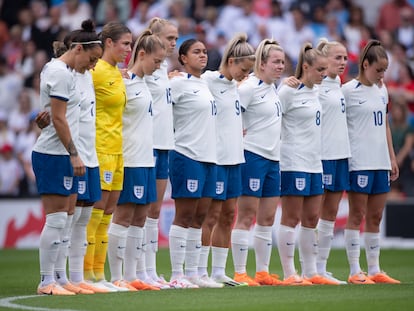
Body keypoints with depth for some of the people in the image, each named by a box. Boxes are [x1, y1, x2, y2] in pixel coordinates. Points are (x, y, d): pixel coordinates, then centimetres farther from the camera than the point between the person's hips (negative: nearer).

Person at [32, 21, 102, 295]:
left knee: (61, 220, 10)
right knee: (56, 219, -8)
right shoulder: (61, 73, -14)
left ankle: (55, 278, 13)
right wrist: (74, 154, -15)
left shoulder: (56, 69, 16)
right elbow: (58, 119, -18)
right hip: (54, 155, -10)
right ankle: (46, 281, -6)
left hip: (58, 155, 10)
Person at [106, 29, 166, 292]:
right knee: (124, 216, -5)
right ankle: (117, 277, -2)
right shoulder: (124, 82, -11)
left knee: (140, 218, 9)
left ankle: (135, 275, 13)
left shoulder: (143, 84, 15)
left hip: (145, 159, 9)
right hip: (129, 160, -9)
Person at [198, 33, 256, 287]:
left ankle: (219, 271, 15)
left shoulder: (234, 85, 14)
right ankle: (201, 272, 0)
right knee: (213, 213, -5)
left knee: (229, 213, 9)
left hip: (234, 156, 8)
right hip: (216, 157, -8)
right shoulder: (209, 82, -11)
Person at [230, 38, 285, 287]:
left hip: (273, 158, 9)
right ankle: (240, 273, -2)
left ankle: (263, 272, 15)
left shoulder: (272, 87, 15)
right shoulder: (249, 87, -12)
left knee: (268, 218, 10)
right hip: (253, 155, -9)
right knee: (247, 217, -5)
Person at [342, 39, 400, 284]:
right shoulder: (348, 90, -7)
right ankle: (355, 271, 1)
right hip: (358, 161, -6)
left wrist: (392, 158, 17)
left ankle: (375, 270, 13)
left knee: (375, 217, 9)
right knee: (357, 215, -2)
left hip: (380, 162, 7)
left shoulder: (382, 90, 14)